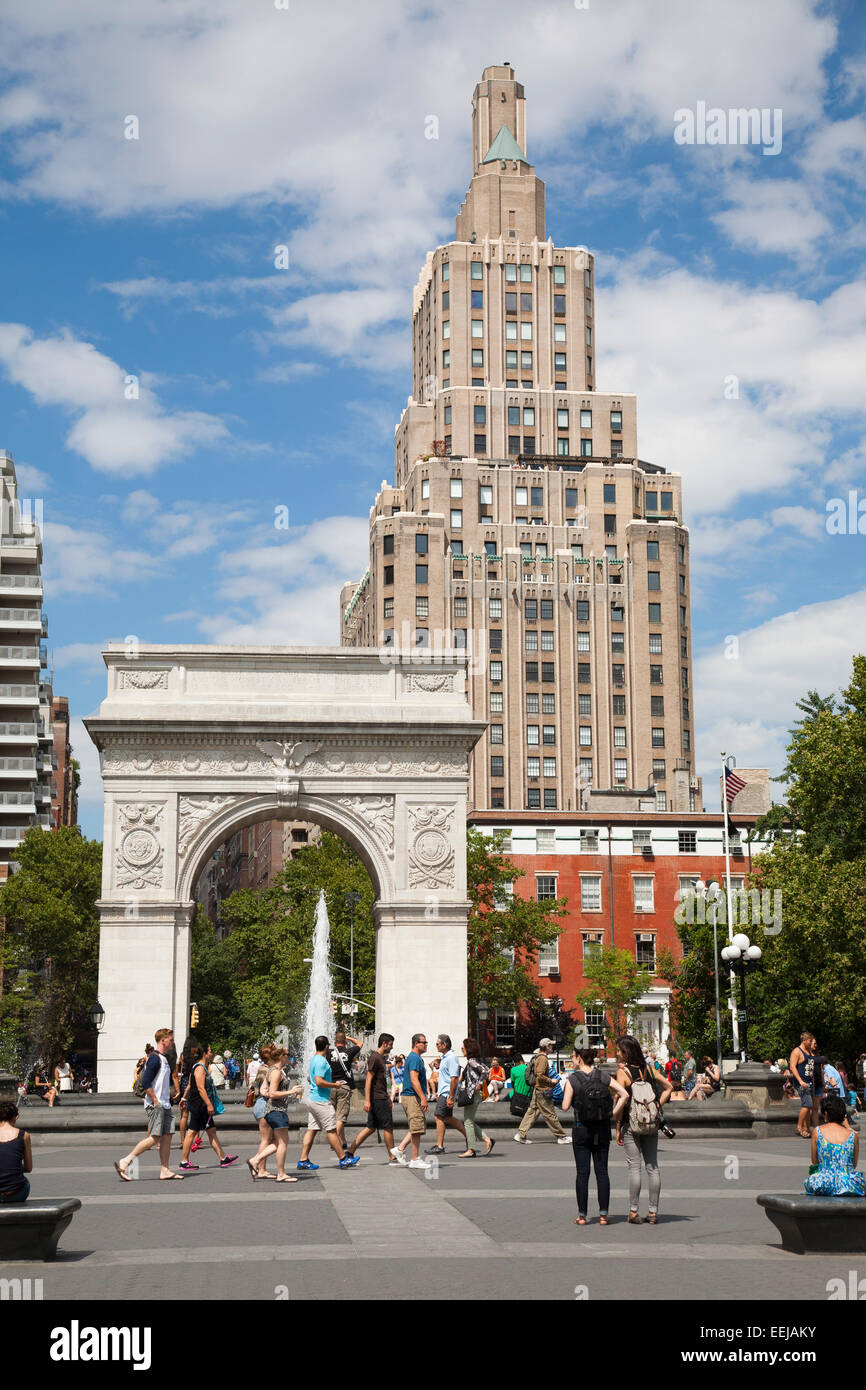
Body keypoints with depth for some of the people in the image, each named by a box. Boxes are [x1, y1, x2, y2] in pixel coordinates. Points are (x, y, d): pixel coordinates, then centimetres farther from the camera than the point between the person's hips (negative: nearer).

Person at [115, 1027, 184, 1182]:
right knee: (154, 1138, -11)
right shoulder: (155, 1058, -13)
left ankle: (165, 1171, 6)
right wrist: (155, 1101, -19)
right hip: (155, 1105, -10)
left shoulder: (164, 1059, 18)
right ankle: (124, 1162, -7)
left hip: (164, 1105, 10)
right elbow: (145, 1082, -20)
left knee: (167, 1136, 5)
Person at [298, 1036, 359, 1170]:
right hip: (321, 1101, -10)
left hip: (313, 1099, 10)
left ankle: (303, 1160, 7)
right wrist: (335, 1085, -13)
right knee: (331, 1130, -3)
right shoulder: (321, 1061, -17)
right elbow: (319, 1081, -25)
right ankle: (343, 1159, 2)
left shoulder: (313, 1060, 14)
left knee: (311, 1130, 8)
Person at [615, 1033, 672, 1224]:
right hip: (651, 1125, 4)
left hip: (631, 1125, -4)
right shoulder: (648, 1069, 5)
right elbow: (668, 1087, 12)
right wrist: (656, 1107, 9)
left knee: (634, 1167, 0)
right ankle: (653, 1211, 9)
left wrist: (618, 1129, -6)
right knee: (652, 1167, 7)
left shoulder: (623, 1071, -10)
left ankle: (633, 1211, 0)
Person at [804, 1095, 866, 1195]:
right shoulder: (853, 1135, 1)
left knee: (807, 1181, 33)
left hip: (825, 1186, 0)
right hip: (849, 1186, 0)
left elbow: (814, 1162, 10)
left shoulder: (818, 1131, 1)